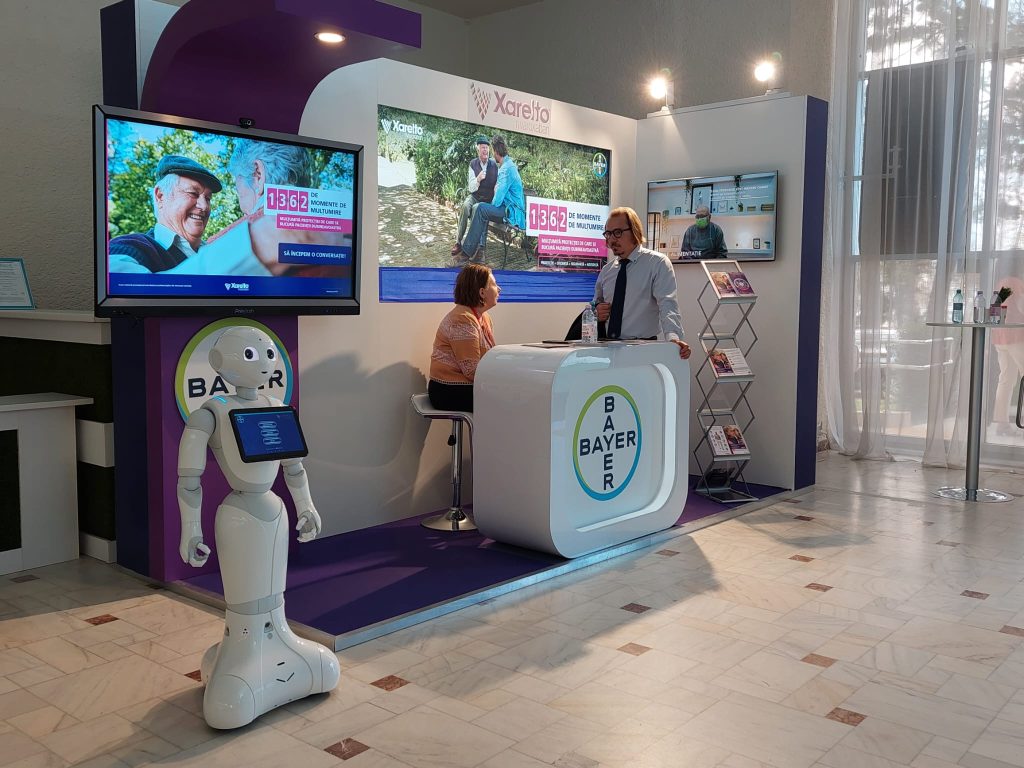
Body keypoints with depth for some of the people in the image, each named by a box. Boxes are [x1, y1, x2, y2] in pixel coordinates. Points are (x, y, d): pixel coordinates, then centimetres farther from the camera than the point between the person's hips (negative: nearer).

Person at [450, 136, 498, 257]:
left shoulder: (494, 165, -5)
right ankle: (458, 242, -28)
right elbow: (471, 188, -3)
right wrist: (478, 179, -23)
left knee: (476, 208, -33)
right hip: (474, 196, 2)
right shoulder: (473, 164, 0)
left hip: (488, 200, -1)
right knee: (465, 205, -31)